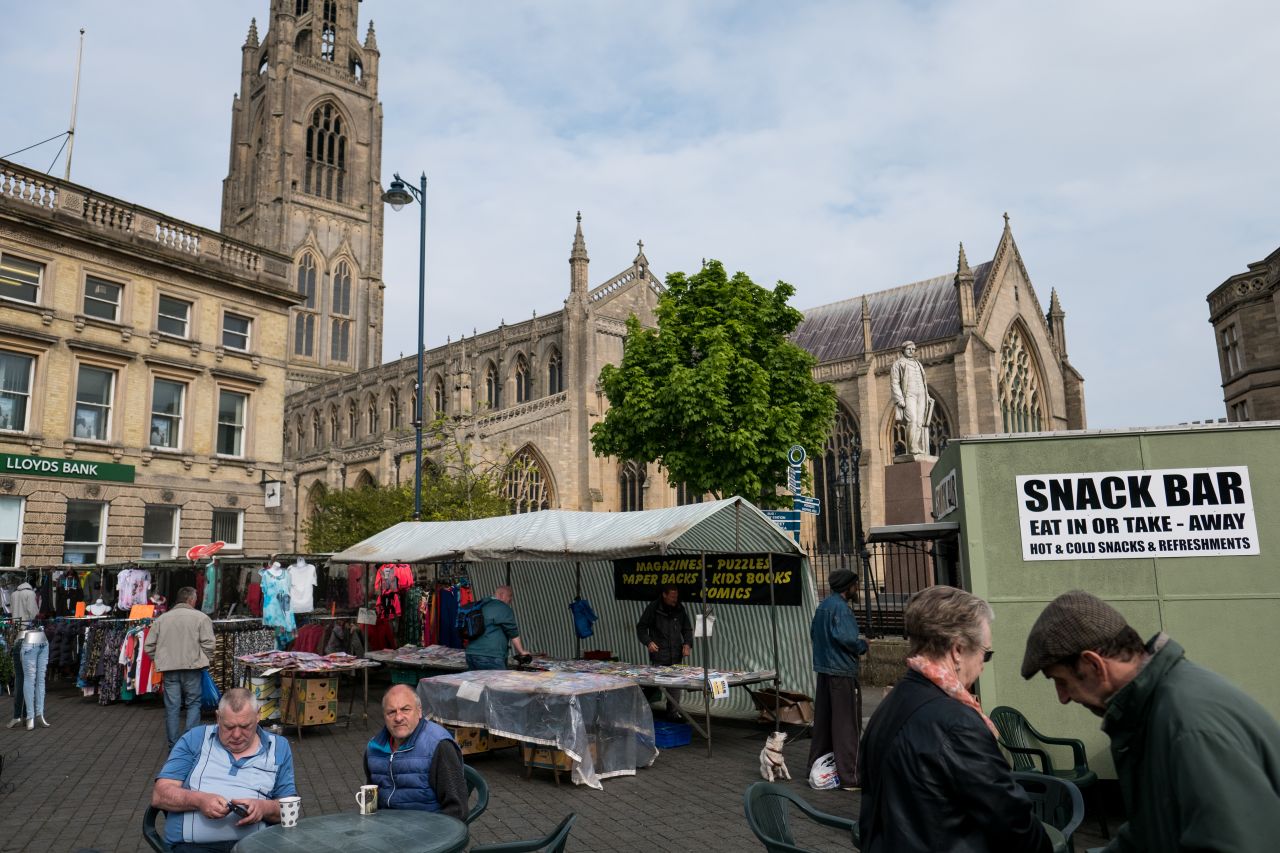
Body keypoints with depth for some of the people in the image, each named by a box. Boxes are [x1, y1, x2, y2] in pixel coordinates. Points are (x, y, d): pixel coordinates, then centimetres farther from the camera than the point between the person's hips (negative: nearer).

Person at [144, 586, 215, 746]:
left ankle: (174, 746, 15)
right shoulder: (200, 617, -3)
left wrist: (161, 661, 18)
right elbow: (208, 644, -10)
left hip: (169, 668, 3)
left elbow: (148, 646, 9)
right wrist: (203, 661, 5)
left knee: (172, 707, 8)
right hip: (191, 667, -3)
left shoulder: (161, 619, 10)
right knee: (193, 704, 8)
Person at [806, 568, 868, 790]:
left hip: (823, 669, 9)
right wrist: (863, 645, -7)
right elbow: (846, 638, -24)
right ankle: (850, 776, -1)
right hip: (842, 672, -9)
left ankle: (816, 766, 26)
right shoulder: (841, 608, -16)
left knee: (823, 720, 17)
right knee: (847, 723, -4)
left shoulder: (822, 606, 13)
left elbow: (813, 632, 20)